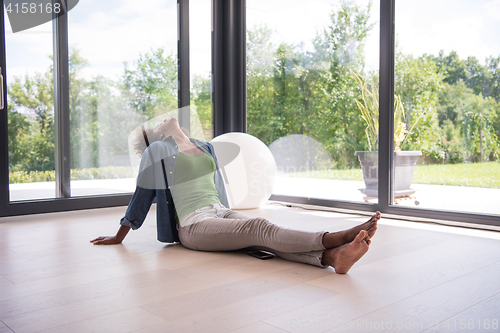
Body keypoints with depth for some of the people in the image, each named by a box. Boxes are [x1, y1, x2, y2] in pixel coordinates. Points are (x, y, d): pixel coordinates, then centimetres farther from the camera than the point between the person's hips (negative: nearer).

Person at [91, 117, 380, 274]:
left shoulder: (206, 148, 21)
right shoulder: (158, 150, 3)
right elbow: (142, 195, 7)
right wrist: (118, 239, 12)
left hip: (222, 214, 6)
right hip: (193, 225, -5)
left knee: (262, 235, -25)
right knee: (259, 228, -29)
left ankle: (332, 256, -50)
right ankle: (339, 237, -46)